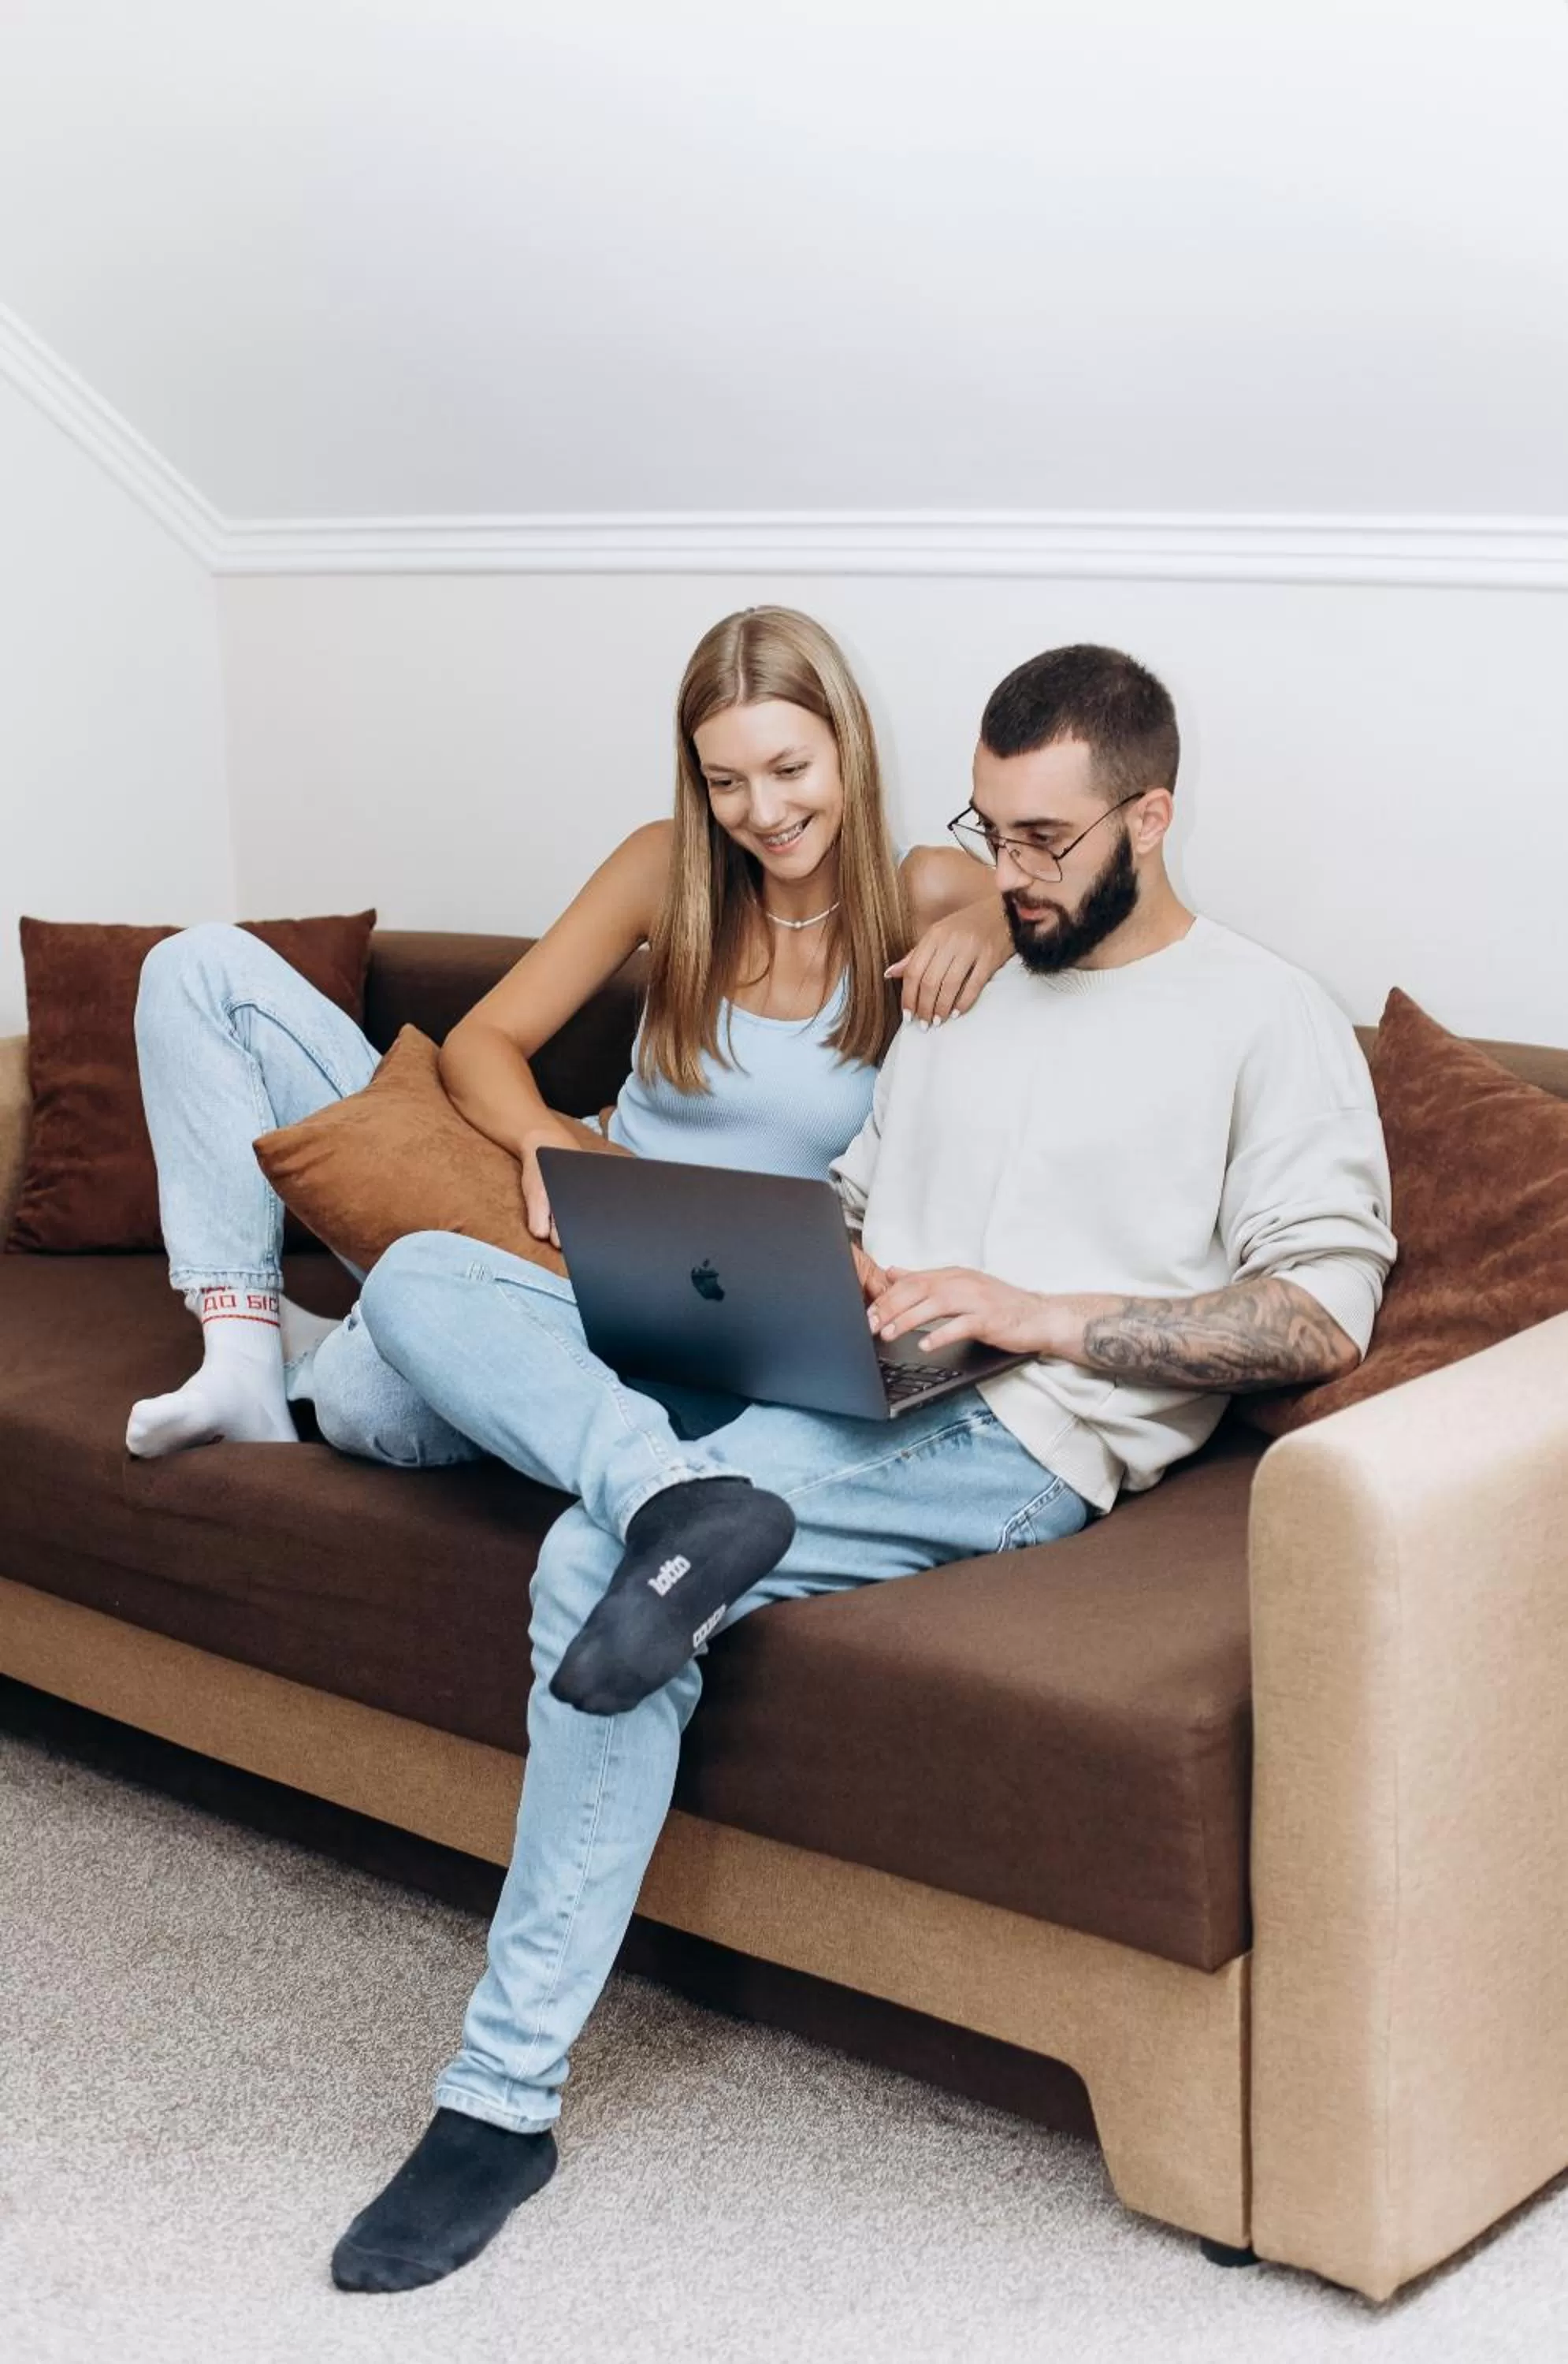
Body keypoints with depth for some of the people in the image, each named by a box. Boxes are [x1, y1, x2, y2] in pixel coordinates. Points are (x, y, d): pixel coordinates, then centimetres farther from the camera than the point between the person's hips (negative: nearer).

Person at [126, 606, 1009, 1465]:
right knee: (206, 969, -1)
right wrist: (551, 1137, -23)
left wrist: (989, 922, -21)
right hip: (567, 1235, 4)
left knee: (379, 1396, -38)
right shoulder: (668, 866, -1)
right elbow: (483, 1040, 0)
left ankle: (310, 1352, 2)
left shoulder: (920, 900, -7)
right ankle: (243, 1356, -9)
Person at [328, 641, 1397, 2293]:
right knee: (423, 1277, -10)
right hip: (814, 1390, 8)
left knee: (595, 1565, -31)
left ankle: (505, 2097, -22)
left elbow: (1323, 1315, -7)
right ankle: (679, 1497, -36)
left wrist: (1045, 1314, -15)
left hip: (1020, 1440, -7)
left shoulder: (1267, 1021, 3)